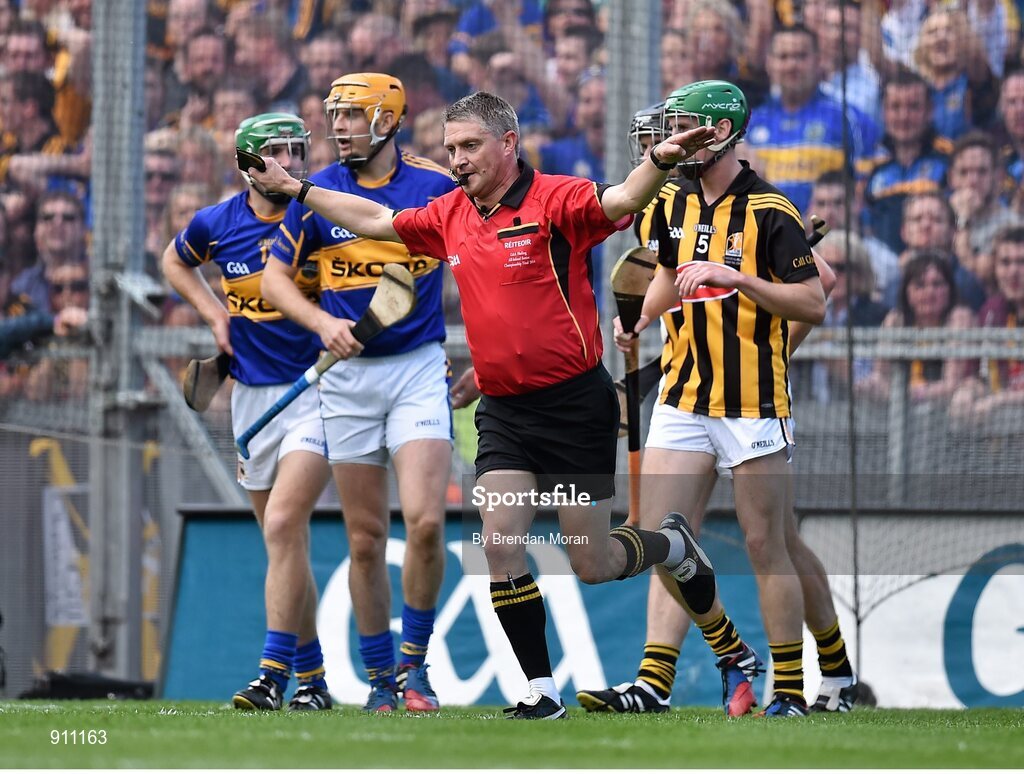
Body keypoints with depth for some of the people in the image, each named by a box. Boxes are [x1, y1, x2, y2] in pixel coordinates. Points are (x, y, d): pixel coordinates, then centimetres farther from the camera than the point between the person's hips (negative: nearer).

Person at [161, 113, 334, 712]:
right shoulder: (217, 224, 1)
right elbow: (175, 261, 22)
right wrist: (214, 314, 7)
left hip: (316, 388, -4)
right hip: (252, 392, 4)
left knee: (284, 524, -19)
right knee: (287, 544, 9)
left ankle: (274, 674, -19)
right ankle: (312, 678, 18)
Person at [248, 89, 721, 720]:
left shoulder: (554, 201, -12)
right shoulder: (449, 217, 8)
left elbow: (619, 202, -30)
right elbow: (378, 220, 24)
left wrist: (659, 164, -50)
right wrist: (298, 190, 30)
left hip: (574, 404, -6)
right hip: (502, 410, 6)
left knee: (591, 566, 0)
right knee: (501, 545, -9)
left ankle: (673, 544, 33)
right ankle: (541, 691, 0)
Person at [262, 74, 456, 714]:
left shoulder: (437, 186, -1)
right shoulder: (318, 193, 1)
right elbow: (275, 276, 6)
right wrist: (324, 323, -11)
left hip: (421, 367, -2)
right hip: (349, 375, 2)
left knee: (425, 521, -17)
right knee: (366, 538, 3)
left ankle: (415, 663, -1)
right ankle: (381, 680, 15)